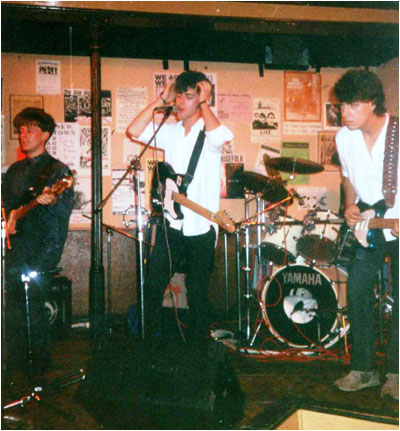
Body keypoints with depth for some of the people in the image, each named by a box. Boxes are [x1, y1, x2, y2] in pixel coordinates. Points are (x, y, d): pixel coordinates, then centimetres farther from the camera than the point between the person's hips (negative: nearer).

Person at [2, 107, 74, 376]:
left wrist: (52, 202, -32)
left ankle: (39, 368, 2)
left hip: (44, 246, -6)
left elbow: (66, 210, -12)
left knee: (34, 306, -10)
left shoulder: (58, 170, -1)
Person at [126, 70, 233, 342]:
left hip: (201, 228, -4)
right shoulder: (171, 131, 10)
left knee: (198, 293, 8)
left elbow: (218, 136, -29)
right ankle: (149, 343, 19)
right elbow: (134, 131, -1)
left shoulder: (209, 130, -4)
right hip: (171, 225, 4)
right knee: (153, 286, 5)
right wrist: (162, 100, 1)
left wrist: (203, 103, -14)